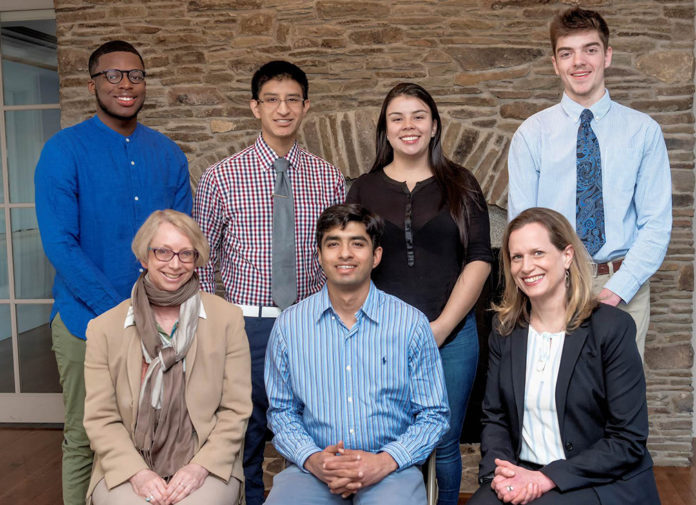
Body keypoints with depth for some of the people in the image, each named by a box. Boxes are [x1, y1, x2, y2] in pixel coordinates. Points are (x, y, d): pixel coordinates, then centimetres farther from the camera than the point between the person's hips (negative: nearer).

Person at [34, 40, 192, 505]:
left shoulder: (168, 154, 6)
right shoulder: (64, 151, -6)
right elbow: (60, 246, -13)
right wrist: (118, 312, -17)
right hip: (88, 321, -3)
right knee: (85, 441, 9)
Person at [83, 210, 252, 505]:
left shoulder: (227, 318, 4)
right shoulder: (103, 328, 6)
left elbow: (235, 410, 2)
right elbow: (100, 418, 2)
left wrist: (200, 467, -11)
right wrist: (137, 473, -12)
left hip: (206, 467, 0)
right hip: (126, 469, 1)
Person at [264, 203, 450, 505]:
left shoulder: (411, 324, 1)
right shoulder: (289, 325, 5)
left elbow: (434, 414, 4)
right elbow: (281, 411, 10)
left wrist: (385, 461, -11)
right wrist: (312, 459, -9)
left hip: (390, 469, -1)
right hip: (312, 468, 1)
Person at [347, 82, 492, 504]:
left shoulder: (461, 185, 7)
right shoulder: (364, 190, 9)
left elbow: (479, 259, 1)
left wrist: (442, 326, -7)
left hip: (452, 332, 0)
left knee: (444, 442, 6)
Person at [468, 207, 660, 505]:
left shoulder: (613, 327, -9)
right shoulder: (505, 329, 5)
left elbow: (628, 441, -10)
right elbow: (494, 418, 8)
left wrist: (546, 478, -17)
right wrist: (500, 473, -12)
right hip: (522, 474, 3)